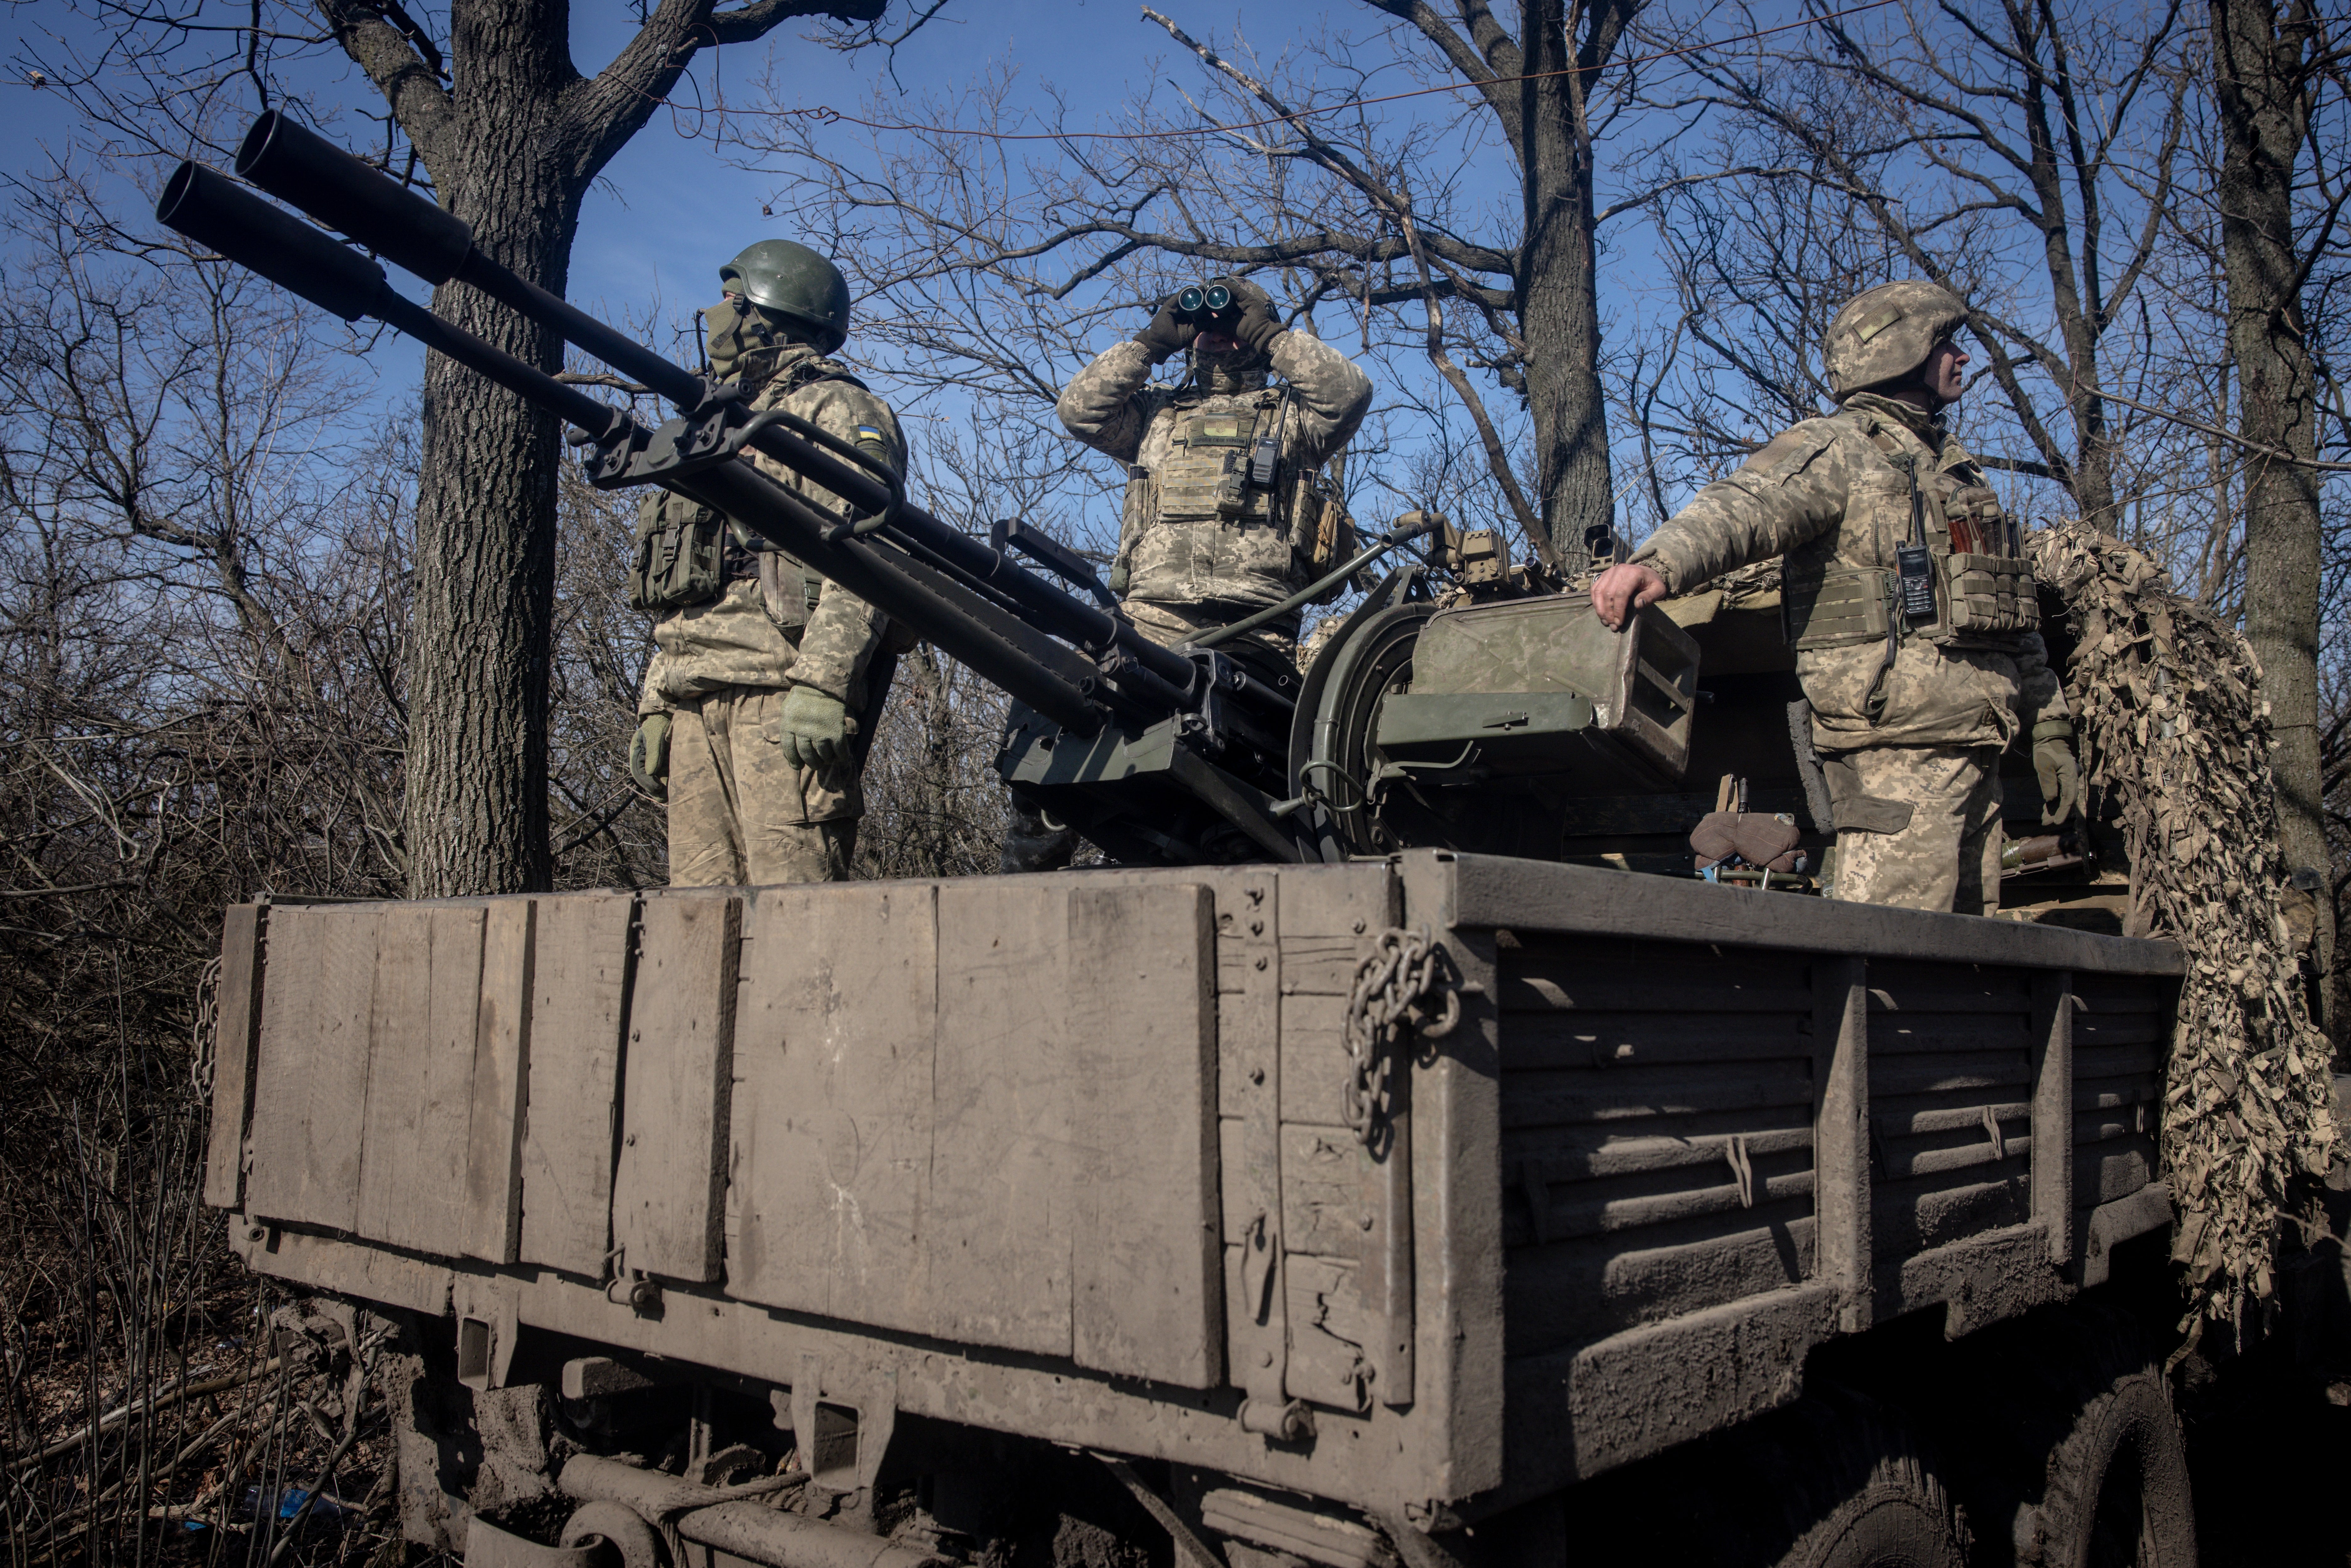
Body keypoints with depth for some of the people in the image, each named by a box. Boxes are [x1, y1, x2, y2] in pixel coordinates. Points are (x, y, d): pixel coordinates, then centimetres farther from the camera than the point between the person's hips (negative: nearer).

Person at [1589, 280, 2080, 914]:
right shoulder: (1835, 450, -1)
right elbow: (1745, 506, -23)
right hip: (1898, 740, -8)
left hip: (1975, 745, 8)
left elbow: (2018, 619, 30)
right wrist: (1660, 562, -44)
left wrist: (2049, 729, 26)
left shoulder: (1958, 468, 26)